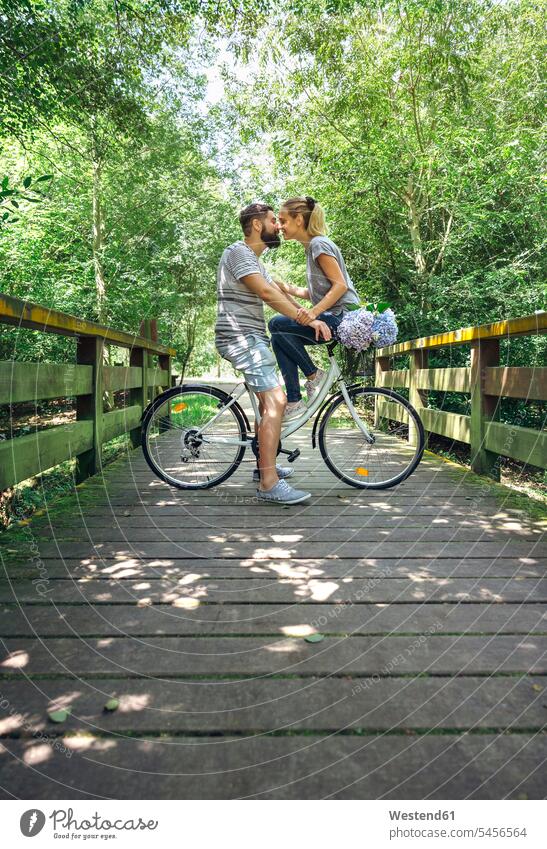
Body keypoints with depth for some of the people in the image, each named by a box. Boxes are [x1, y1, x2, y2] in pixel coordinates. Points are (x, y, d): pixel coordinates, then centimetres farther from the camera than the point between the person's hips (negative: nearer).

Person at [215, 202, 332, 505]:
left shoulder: (254, 261, 23)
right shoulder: (238, 253, -10)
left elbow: (280, 293, 15)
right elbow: (267, 292, -22)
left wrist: (309, 319, 3)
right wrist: (309, 319, -21)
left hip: (251, 338, 11)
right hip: (240, 337, -11)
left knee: (268, 402, 18)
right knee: (275, 401, -20)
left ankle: (264, 466, 31)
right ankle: (269, 484, -21)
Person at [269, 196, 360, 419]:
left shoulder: (319, 244, -9)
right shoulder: (311, 245, 19)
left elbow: (340, 285, -18)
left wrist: (313, 312, -27)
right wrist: (288, 289, 6)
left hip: (343, 317, -9)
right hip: (333, 318, 10)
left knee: (277, 324, -17)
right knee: (279, 338, 2)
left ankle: (314, 375, -6)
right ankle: (294, 402, 0)